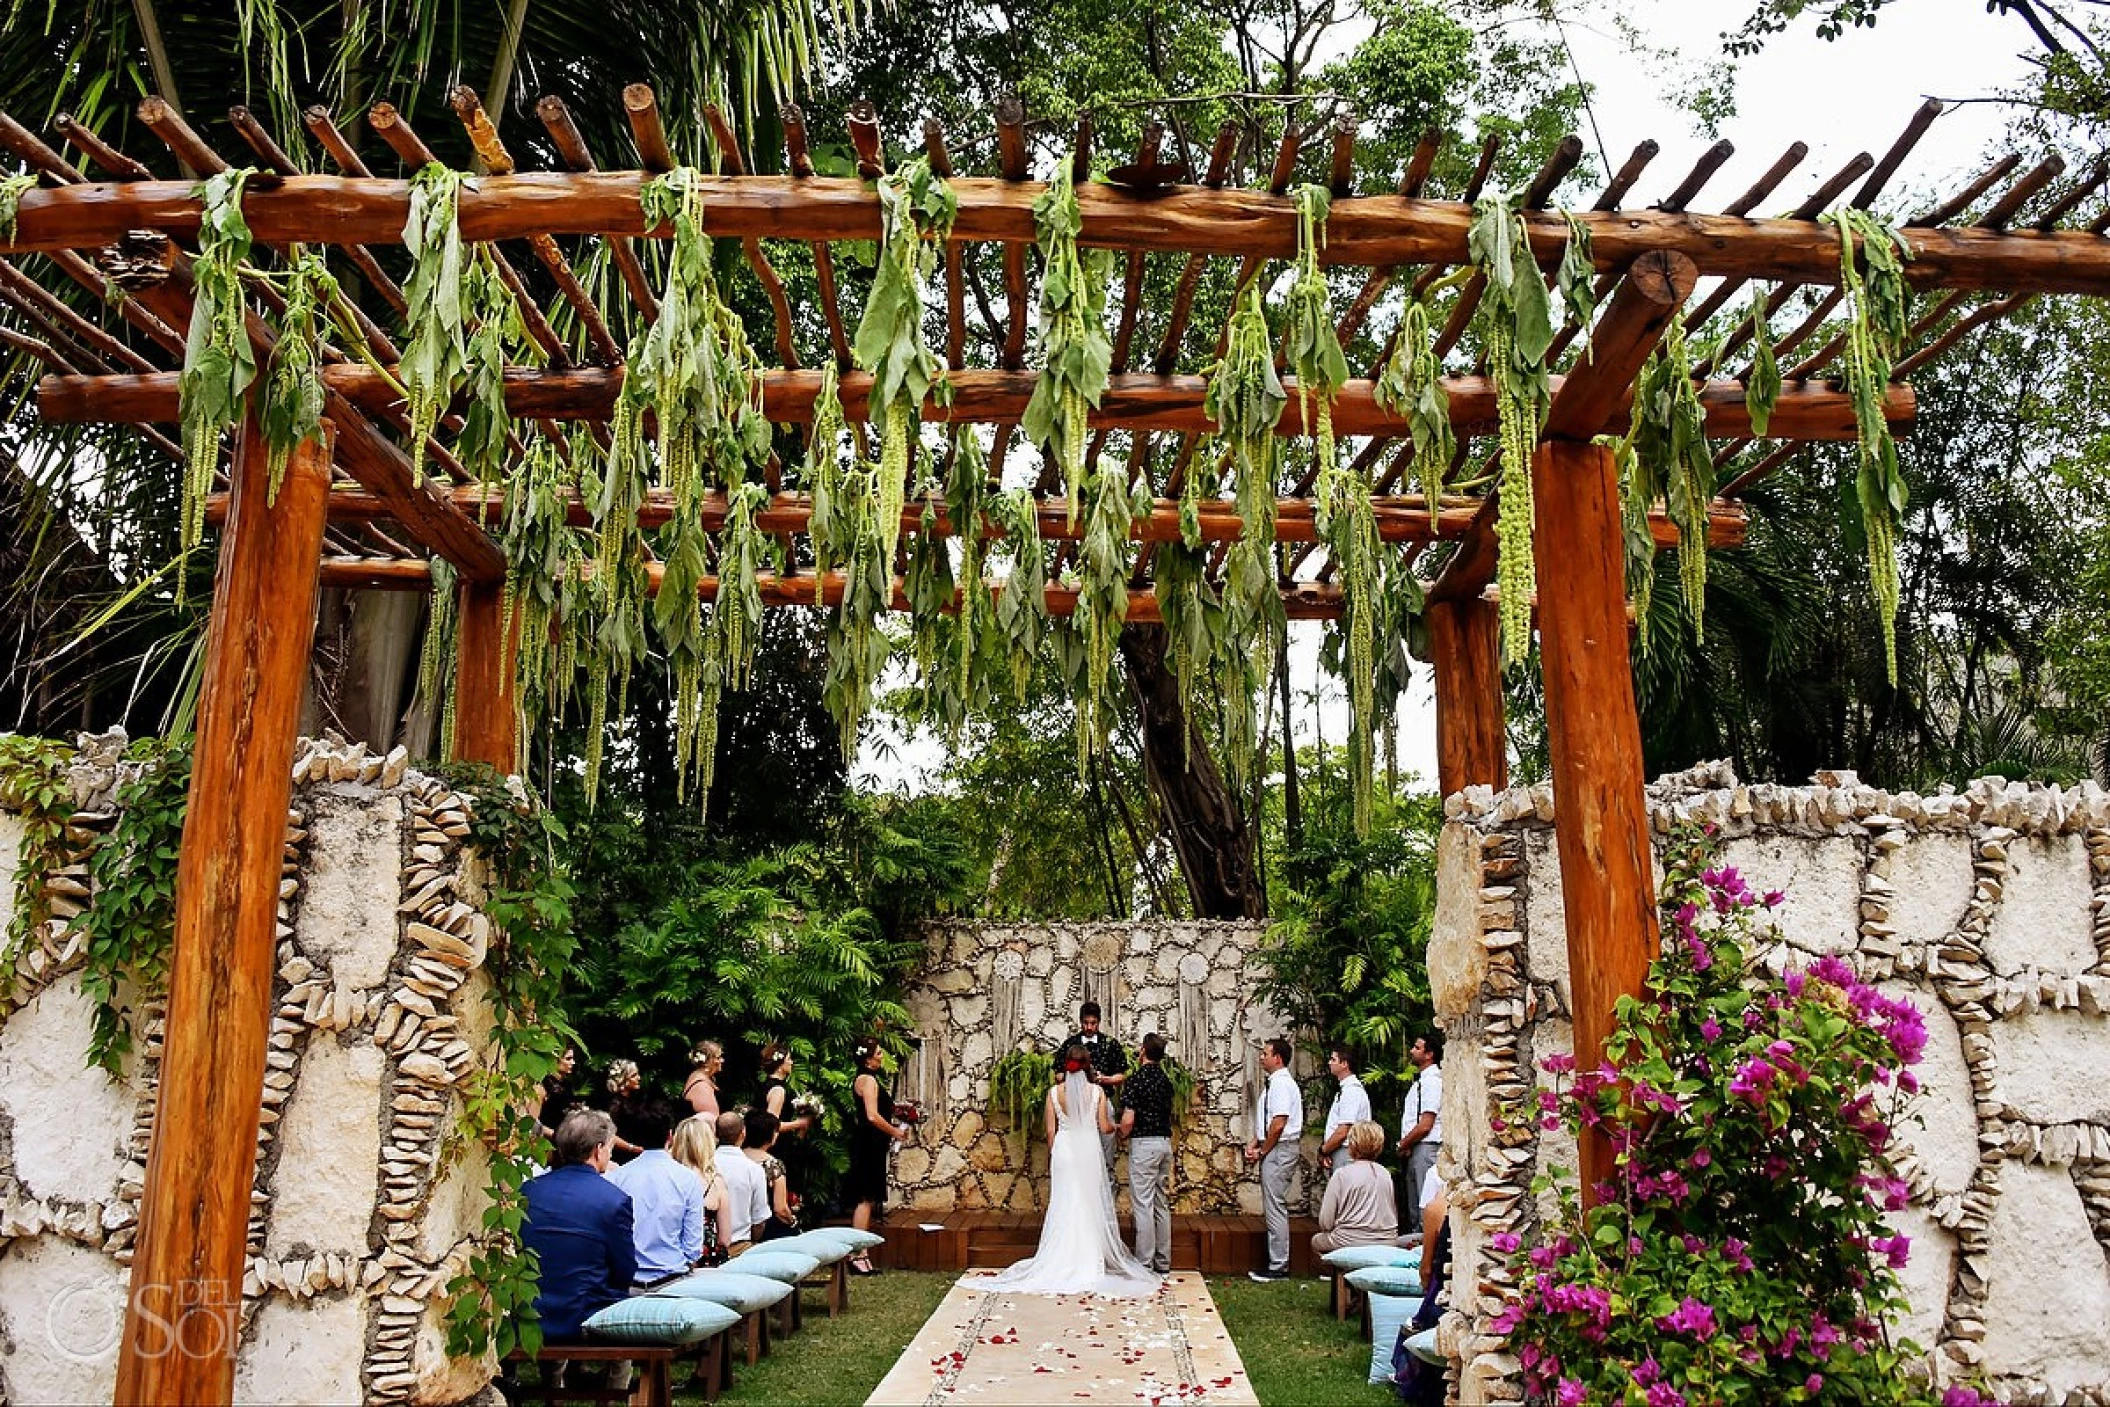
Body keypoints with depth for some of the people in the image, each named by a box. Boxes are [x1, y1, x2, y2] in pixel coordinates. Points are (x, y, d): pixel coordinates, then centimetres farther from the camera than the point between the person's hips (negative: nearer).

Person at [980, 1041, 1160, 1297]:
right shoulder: (1097, 1091, -5)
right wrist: (1116, 1125, 20)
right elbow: (1104, 1128, -3)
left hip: (1063, 1151, 1)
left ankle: (1064, 1263, 10)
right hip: (1089, 1151, -1)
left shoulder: (1054, 1092, -3)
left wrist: (1051, 1159, 12)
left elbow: (1050, 1131, 0)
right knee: (1091, 1207, 8)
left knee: (1064, 1207, 7)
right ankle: (1091, 1261, 10)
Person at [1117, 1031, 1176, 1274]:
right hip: (1165, 1142, 7)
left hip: (1143, 1144, -7)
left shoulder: (1136, 1080, -13)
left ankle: (1145, 1264, -2)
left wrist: (1123, 1135, 2)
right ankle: (1163, 1263, 16)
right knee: (1162, 1205, 12)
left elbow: (1128, 1120, -17)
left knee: (1143, 1205, -4)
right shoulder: (1166, 1081, 9)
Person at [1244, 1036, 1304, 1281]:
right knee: (1273, 1207, 14)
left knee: (1275, 1207, -6)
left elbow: (1278, 1125, -21)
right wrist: (1254, 1144, 9)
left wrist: (1262, 1152, -11)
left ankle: (1278, 1267, -1)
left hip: (1280, 1150, -10)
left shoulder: (1282, 1084, -16)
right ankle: (1277, 1262, 20)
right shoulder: (1274, 1083, 15)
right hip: (1272, 1150, 10)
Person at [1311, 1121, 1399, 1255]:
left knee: (1316, 1241, 24)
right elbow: (1394, 1217, 14)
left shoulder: (1341, 1175, -9)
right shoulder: (1385, 1174, 6)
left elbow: (1325, 1223, -8)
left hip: (1350, 1243, -5)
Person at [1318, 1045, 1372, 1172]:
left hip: (1346, 1152, -10)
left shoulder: (1351, 1091, -16)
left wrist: (1323, 1150, -7)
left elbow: (1342, 1132, -20)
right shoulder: (1345, 1089, 16)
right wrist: (1325, 1151, 6)